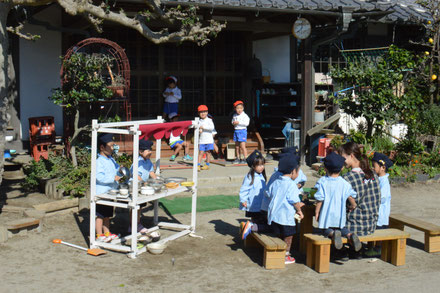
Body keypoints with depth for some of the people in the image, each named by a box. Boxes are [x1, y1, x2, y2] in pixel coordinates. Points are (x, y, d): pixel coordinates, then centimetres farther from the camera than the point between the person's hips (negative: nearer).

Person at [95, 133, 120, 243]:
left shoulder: (111, 160, 12)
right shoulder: (99, 162, -16)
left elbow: (116, 170, 26)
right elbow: (99, 177, -24)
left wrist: (120, 170, 3)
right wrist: (113, 178, -27)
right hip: (101, 192, -9)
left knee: (107, 214, 17)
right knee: (100, 215, 0)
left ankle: (107, 233, 27)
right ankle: (99, 235, 7)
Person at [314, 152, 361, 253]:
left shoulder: (322, 182, -9)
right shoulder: (345, 183, -2)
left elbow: (320, 200, -10)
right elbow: (351, 197, -2)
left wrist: (316, 212, 1)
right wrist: (352, 206, 19)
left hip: (326, 215, -2)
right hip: (340, 216, 2)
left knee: (325, 230, 12)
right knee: (341, 228, 20)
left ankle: (333, 234, -21)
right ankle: (350, 235, -11)